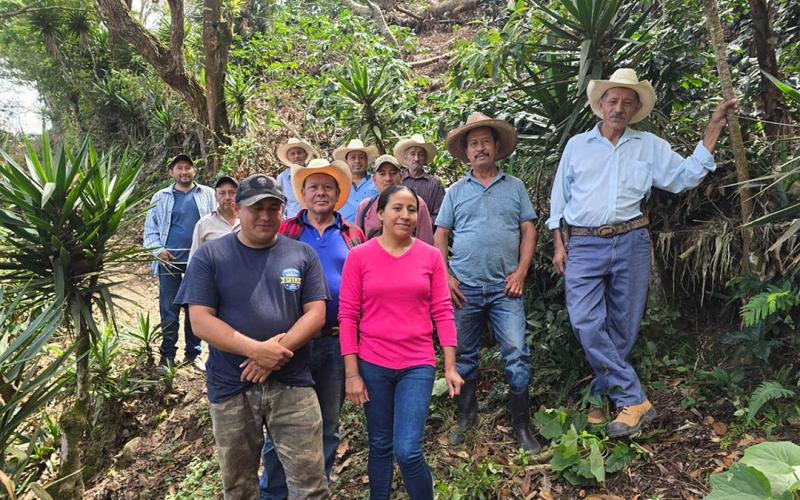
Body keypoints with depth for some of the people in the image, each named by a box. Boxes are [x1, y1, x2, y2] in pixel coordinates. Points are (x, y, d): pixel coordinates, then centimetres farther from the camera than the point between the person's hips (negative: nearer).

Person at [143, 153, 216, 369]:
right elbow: (150, 229, 10)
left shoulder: (207, 194, 9)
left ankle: (193, 353, 18)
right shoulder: (160, 198, 11)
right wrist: (157, 250, -6)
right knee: (168, 310, 2)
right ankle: (167, 355, 13)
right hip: (169, 261, 0)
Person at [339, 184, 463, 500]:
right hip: (373, 364, 0)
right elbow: (348, 315, -3)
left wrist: (450, 367, 0)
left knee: (407, 451, -7)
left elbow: (442, 312, 2)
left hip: (418, 366, 0)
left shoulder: (430, 256, 1)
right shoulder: (359, 256, -3)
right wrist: (351, 373, -5)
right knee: (380, 447, 14)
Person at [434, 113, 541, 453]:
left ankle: (521, 425, 9)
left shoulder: (515, 186, 10)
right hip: (464, 287, 1)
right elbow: (440, 236, 8)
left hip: (505, 288, -1)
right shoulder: (456, 191, 10)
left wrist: (521, 272, -5)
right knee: (464, 355, 10)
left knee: (517, 354, -6)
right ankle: (466, 417, 28)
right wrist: (445, 277, -3)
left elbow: (528, 230, 6)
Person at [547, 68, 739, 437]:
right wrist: (558, 245, 6)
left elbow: (685, 176, 4)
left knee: (622, 328, 5)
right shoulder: (577, 145, 12)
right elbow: (559, 198, 13)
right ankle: (635, 400, -2)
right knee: (586, 325, -12)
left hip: (630, 243, 1)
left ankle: (601, 396, 20)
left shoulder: (650, 146, 13)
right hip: (584, 246, 0)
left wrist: (713, 129, 2)